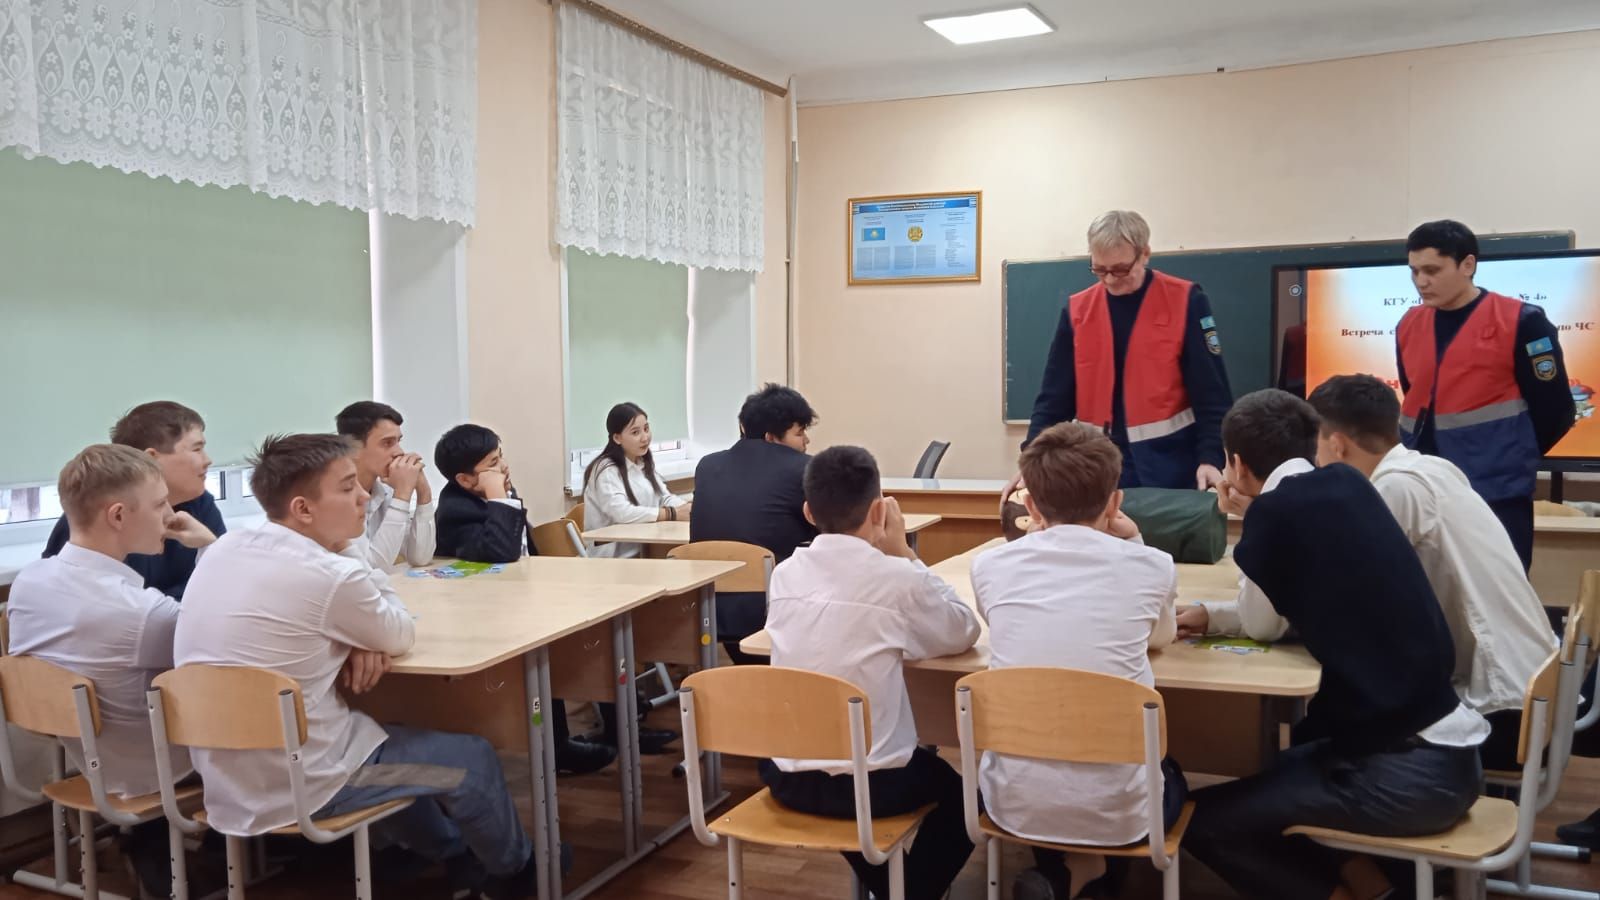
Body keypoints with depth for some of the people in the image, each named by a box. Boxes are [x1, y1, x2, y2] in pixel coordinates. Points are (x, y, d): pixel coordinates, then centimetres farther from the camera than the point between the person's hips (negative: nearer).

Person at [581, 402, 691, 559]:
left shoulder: (644, 464, 14)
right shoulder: (606, 470, -12)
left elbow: (665, 498, 11)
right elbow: (621, 512, -25)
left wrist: (689, 507, -11)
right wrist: (673, 514, -24)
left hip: (645, 551, 7)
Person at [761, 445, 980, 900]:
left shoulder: (785, 574, -1)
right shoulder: (899, 579, -16)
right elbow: (964, 632, 2)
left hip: (785, 776, 5)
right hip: (869, 784, -4)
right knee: (957, 790, 27)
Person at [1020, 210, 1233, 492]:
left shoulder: (1185, 302, -4)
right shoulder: (1077, 310, 4)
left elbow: (1212, 392, -5)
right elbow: (1055, 396, 5)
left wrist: (1210, 457, -17)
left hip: (1170, 463, -2)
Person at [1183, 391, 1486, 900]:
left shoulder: (1278, 508, -15)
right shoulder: (1346, 488, 7)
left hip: (1408, 770, -9)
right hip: (1447, 753, 9)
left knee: (1200, 820, -4)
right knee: (1274, 768, 28)